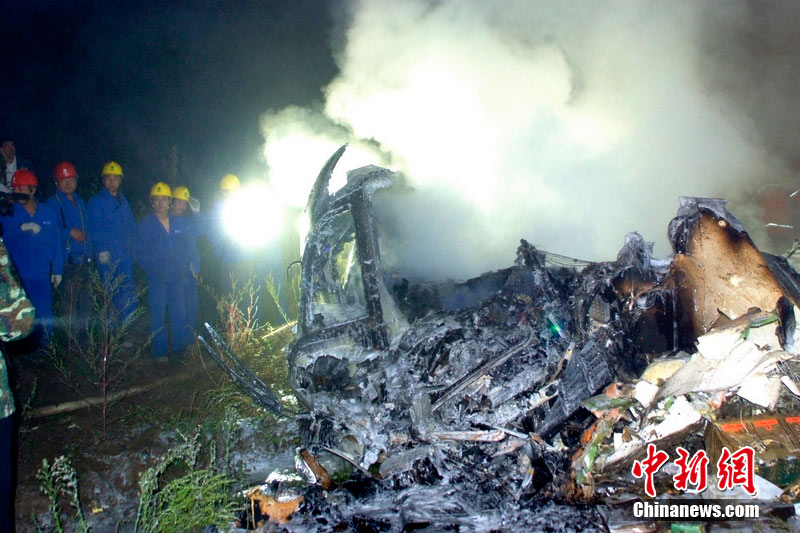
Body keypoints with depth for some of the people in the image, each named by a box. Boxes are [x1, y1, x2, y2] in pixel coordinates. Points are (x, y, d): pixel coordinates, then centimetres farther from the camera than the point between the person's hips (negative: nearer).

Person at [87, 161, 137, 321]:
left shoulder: (123, 201, 17)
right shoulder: (96, 201, -2)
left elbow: (131, 226, 18)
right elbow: (95, 228, -8)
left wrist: (133, 247, 10)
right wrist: (101, 250, -15)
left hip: (125, 255, 5)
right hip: (108, 256, -5)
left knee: (129, 290, 3)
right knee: (109, 292, 0)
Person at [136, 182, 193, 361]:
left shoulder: (179, 223, 9)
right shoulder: (145, 224, 0)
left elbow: (186, 247, 14)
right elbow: (141, 253, -1)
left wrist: (183, 268, 3)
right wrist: (152, 270, -9)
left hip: (176, 277, 3)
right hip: (156, 278, -3)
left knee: (179, 313, 5)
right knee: (158, 314, 0)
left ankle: (179, 347, 17)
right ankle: (159, 351, 8)